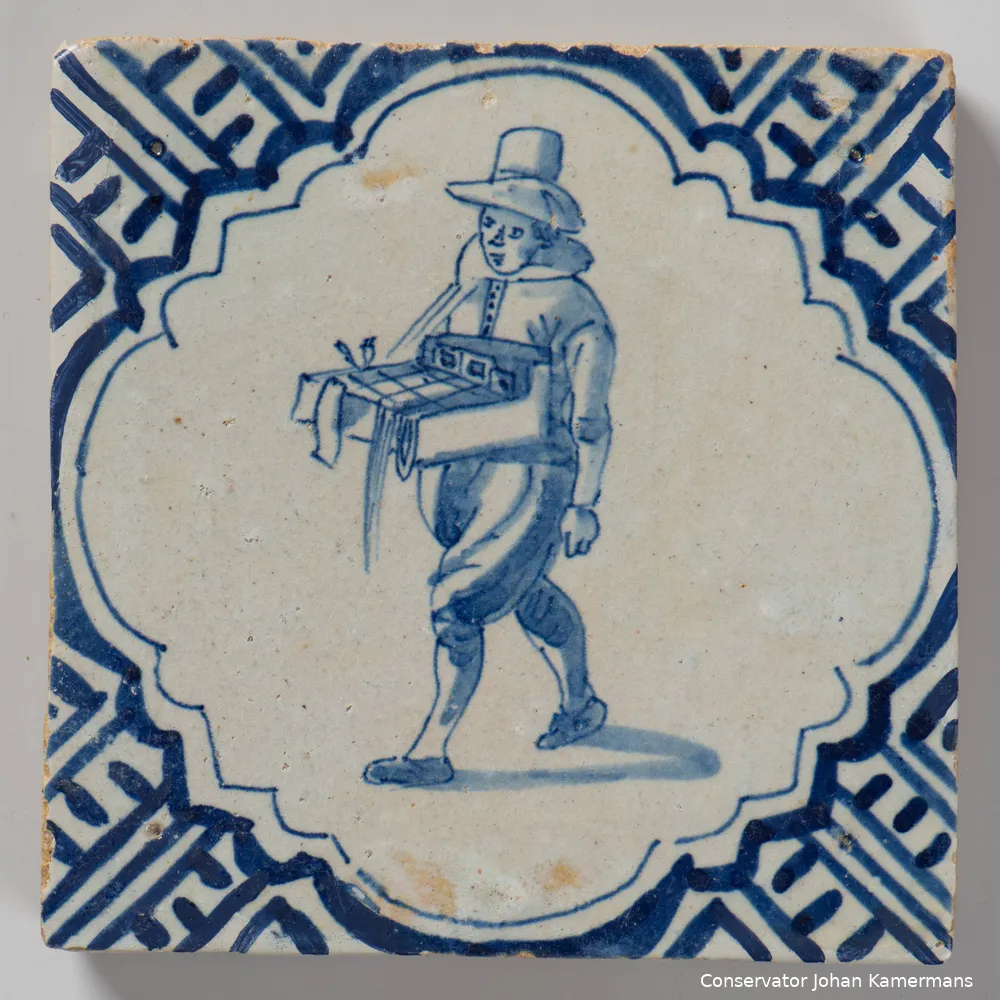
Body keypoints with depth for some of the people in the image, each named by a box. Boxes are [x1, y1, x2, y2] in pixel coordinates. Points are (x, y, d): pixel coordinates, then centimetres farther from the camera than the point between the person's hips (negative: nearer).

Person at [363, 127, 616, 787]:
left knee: (457, 604, -12)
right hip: (455, 467, 7)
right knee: (528, 594, 22)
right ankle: (581, 707, 44)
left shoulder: (573, 309, -10)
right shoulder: (472, 288, 8)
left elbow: (591, 420, -8)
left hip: (530, 479, -7)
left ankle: (432, 751, 2)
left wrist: (583, 504, -8)